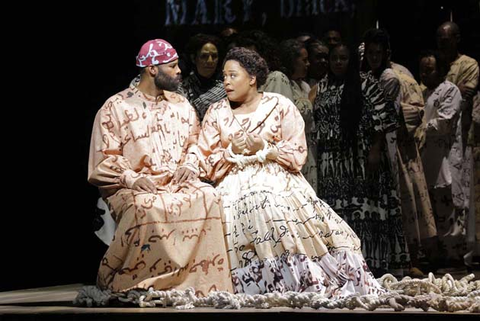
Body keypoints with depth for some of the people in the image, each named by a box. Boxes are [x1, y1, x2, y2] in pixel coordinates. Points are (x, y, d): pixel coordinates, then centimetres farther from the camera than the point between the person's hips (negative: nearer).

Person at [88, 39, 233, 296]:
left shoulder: (181, 105, 18)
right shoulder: (115, 108, 2)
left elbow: (195, 141, 22)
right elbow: (106, 157, -3)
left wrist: (189, 164, -1)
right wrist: (133, 178, -19)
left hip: (178, 182, 4)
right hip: (132, 187, -4)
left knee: (208, 197, -28)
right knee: (149, 207, -39)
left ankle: (200, 282, -25)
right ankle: (113, 281, -23)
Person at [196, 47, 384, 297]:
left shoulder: (280, 106, 7)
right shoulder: (216, 113, 13)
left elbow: (297, 154, 1)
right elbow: (207, 163, 8)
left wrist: (263, 149, -11)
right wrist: (232, 151, -9)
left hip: (279, 181, -1)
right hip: (235, 186, 1)